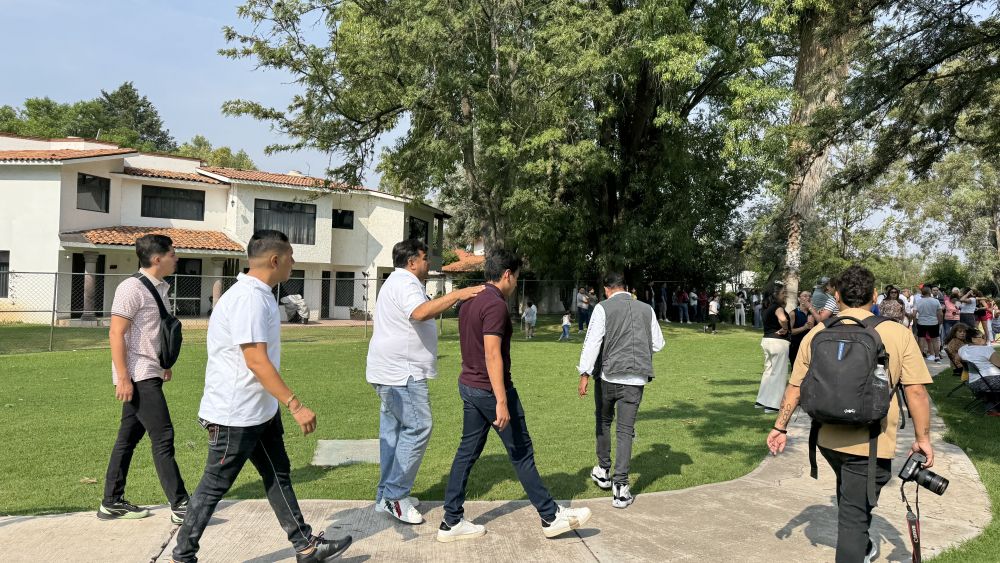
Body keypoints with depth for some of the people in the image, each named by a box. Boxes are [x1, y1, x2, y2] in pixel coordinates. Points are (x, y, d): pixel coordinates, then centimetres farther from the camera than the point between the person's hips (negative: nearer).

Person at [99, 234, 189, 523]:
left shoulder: (158, 288, 11)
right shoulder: (132, 288, -15)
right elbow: (116, 334, -18)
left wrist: (164, 364, 21)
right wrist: (123, 377, -21)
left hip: (150, 374, 9)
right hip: (138, 376, -9)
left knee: (128, 437, 14)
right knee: (163, 438, -7)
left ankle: (112, 502, 24)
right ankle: (180, 506, -2)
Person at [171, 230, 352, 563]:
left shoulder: (258, 295, 9)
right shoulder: (249, 298, -23)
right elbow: (256, 362, -28)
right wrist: (296, 405, -28)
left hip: (260, 411, 10)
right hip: (235, 415, -10)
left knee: (278, 476, 14)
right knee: (214, 486, 4)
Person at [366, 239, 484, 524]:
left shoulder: (398, 282, 21)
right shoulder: (405, 284, -15)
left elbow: (418, 314, 35)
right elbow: (420, 312, -36)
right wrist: (457, 295, -37)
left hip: (390, 372, 11)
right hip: (401, 372, -11)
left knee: (393, 429, 13)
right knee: (418, 427, -9)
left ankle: (387, 495, 20)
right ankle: (395, 495, -5)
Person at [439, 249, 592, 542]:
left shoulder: (470, 303, 11)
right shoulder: (496, 305, -18)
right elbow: (492, 355, -25)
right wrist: (501, 401, -26)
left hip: (468, 386, 9)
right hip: (491, 389, -9)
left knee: (467, 451, 12)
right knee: (522, 454, 2)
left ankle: (451, 521, 15)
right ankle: (551, 516, 15)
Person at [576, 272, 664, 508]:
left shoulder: (603, 308, -3)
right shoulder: (646, 310, 9)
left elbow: (593, 342, -11)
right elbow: (658, 344, 15)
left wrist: (585, 374, -11)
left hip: (609, 375, -2)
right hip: (636, 378, 2)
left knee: (603, 422, 20)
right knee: (625, 430, 3)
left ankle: (603, 471, 32)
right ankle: (621, 485, -2)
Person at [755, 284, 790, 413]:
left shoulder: (767, 308, 13)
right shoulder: (778, 307, -14)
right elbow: (782, 319, -34)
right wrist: (785, 329, -17)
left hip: (766, 340, 9)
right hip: (778, 342, -9)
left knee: (768, 370, 18)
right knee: (779, 373, -1)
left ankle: (761, 401, 23)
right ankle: (772, 405, 0)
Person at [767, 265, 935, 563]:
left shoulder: (817, 333, -2)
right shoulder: (898, 333, -8)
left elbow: (795, 387, 1)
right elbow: (916, 391, -10)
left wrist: (780, 427, 10)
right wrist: (923, 438, 1)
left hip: (828, 438, 4)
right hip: (871, 443, -4)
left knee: (849, 491, 31)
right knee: (855, 513, 3)